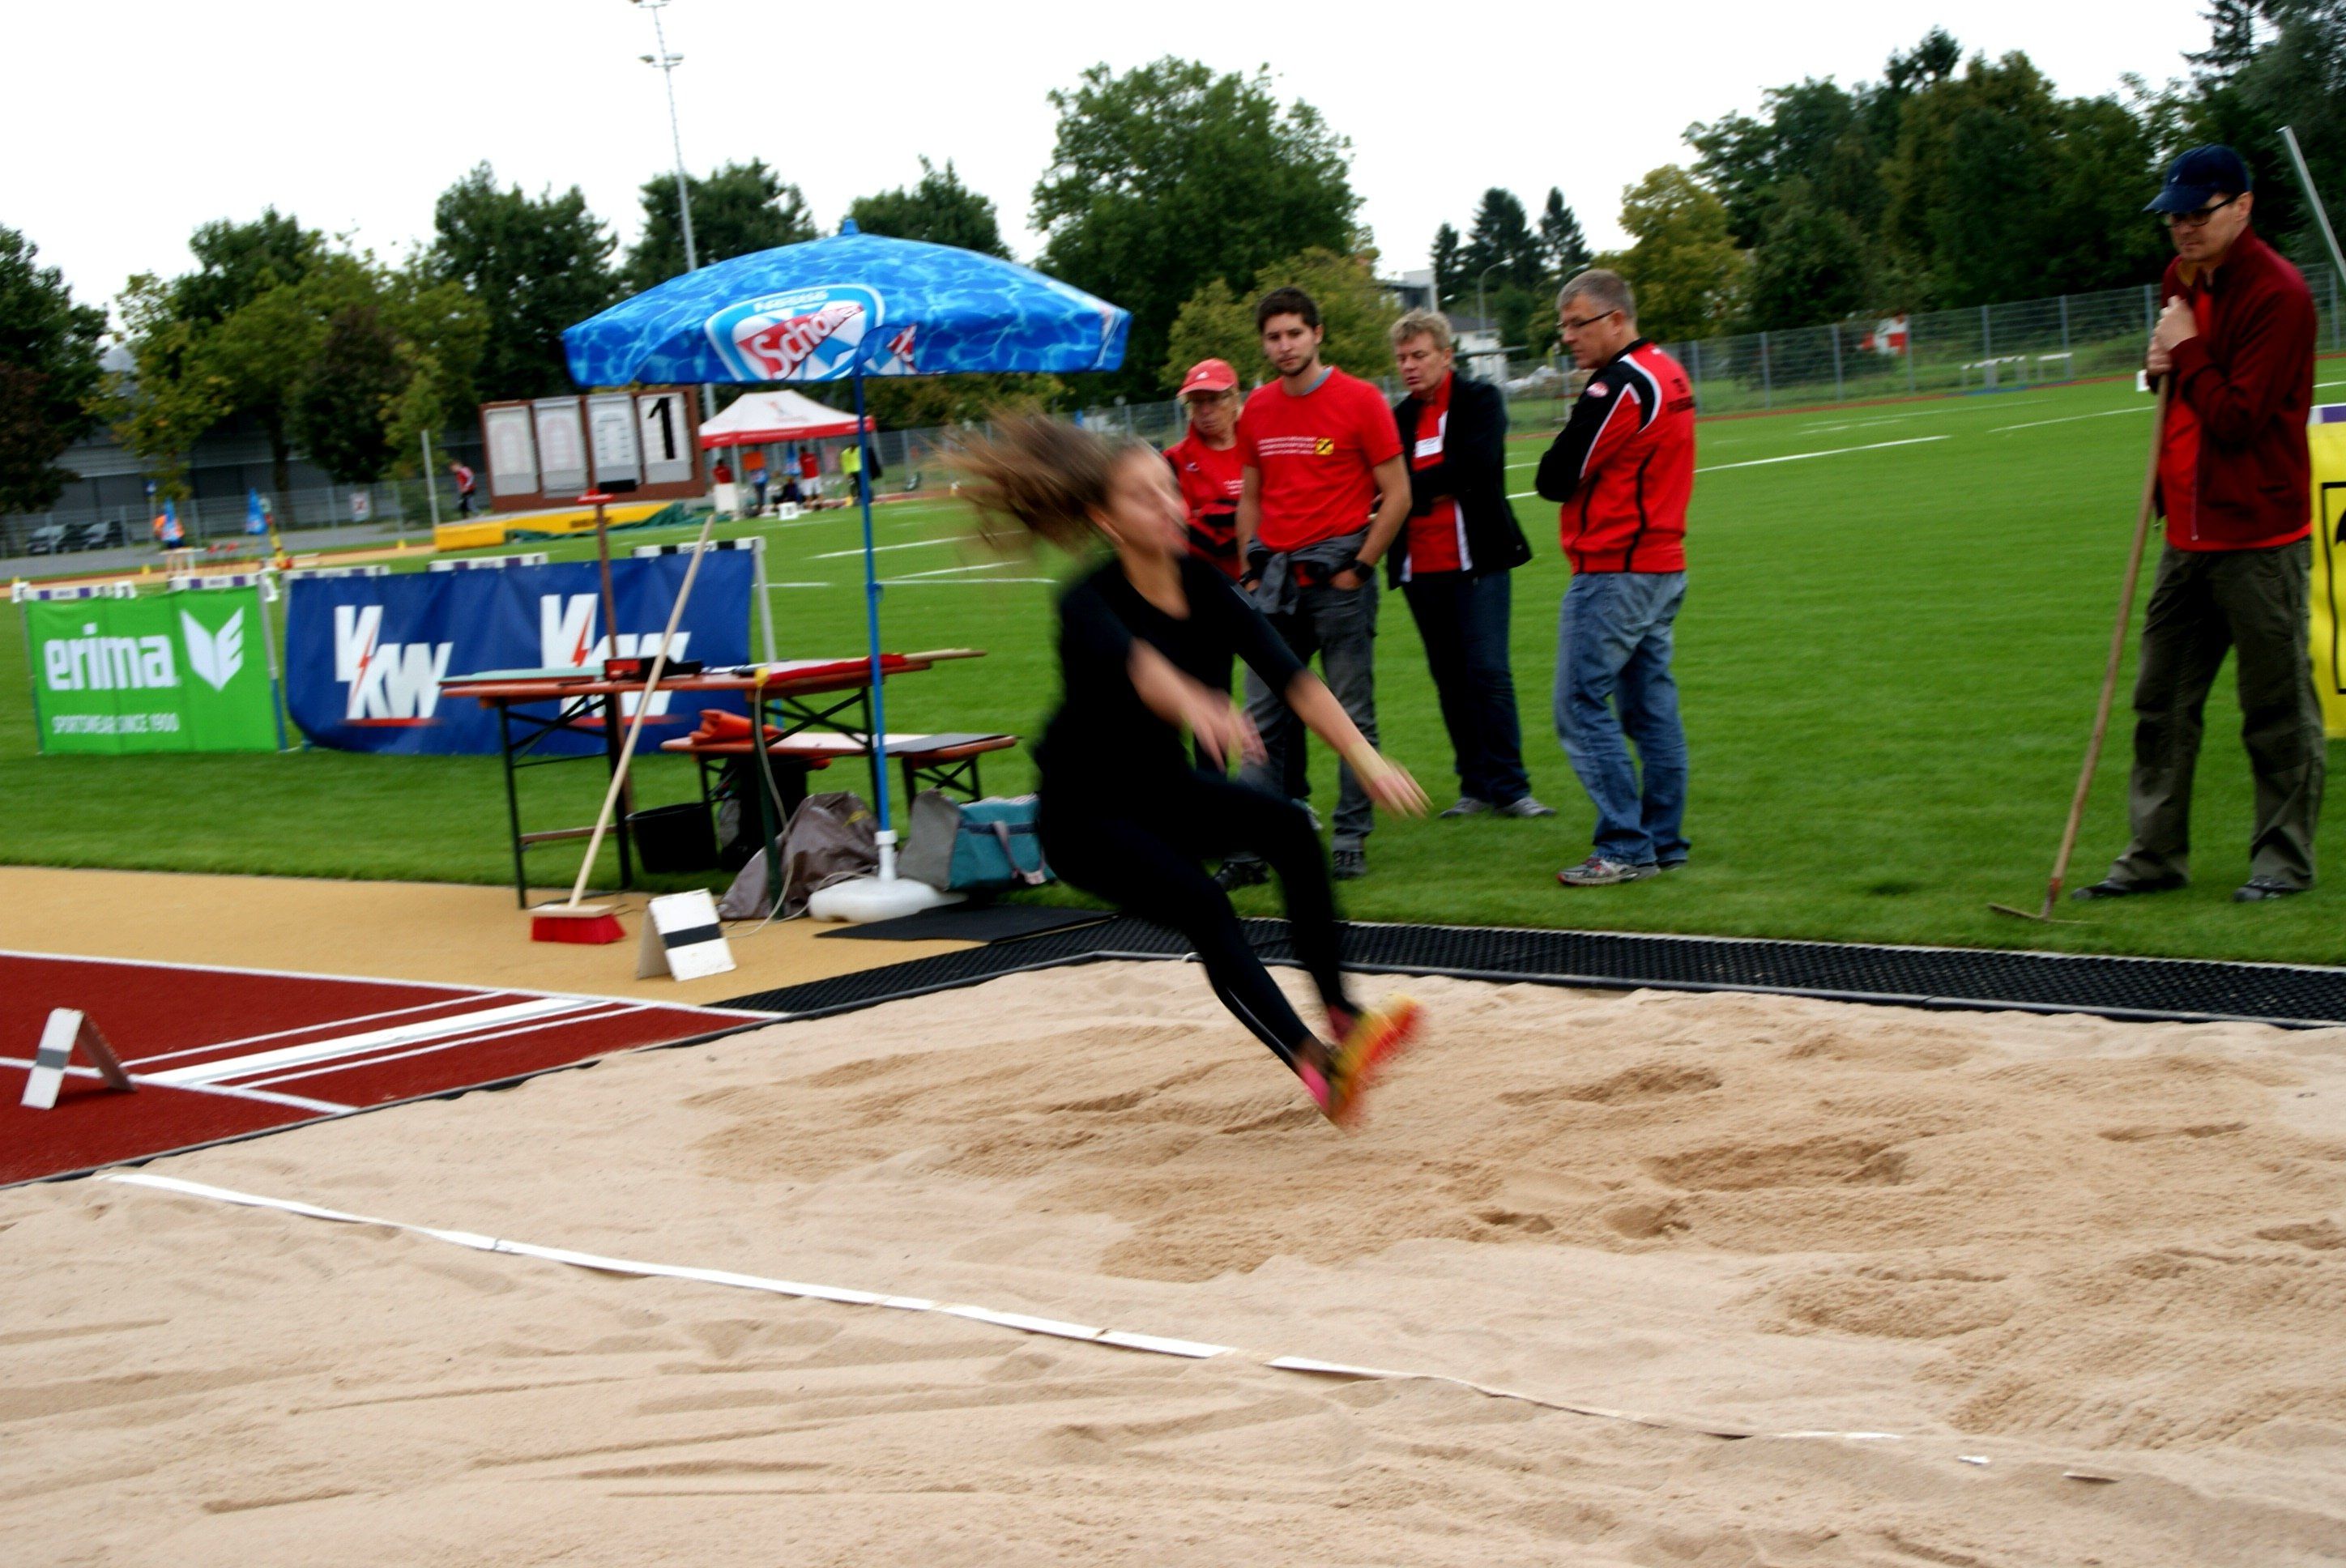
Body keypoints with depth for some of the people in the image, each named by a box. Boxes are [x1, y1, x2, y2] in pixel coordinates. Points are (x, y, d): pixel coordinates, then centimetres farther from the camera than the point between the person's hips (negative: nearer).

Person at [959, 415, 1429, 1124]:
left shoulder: (1203, 585, -8)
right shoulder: (1088, 604, -24)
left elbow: (1289, 676, -16)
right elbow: (1133, 663, -48)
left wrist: (1364, 757, -28)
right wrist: (1194, 704, -69)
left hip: (1164, 787, 6)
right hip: (1085, 815, -6)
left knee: (1289, 828, -21)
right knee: (1202, 906, -28)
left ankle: (1340, 1011, -18)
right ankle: (1319, 1066, -28)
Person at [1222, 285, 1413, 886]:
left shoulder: (1360, 400, -4)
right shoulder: (1257, 410, 10)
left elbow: (1397, 493, -4)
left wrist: (1359, 567, -9)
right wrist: (1251, 571, 9)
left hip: (1339, 577, -4)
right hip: (1275, 579, 4)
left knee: (1352, 717, 2)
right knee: (1263, 719, 3)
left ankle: (1352, 841, 10)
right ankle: (1250, 847, 5)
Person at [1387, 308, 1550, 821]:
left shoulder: (1480, 399, 1)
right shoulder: (1399, 418, 14)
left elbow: (1475, 466, -14)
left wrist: (1411, 488, -10)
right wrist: (1437, 489, -12)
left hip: (1476, 561, -4)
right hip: (1420, 566, 5)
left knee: (1489, 672, -9)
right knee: (1449, 680, 6)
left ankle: (1508, 787, -4)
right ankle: (1476, 786, 13)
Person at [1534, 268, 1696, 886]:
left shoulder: (1619, 387, -17)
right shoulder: (1669, 374, 13)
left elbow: (1555, 479, -15)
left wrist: (1552, 468, 5)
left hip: (1613, 573, -10)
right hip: (1664, 565, 10)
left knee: (1581, 706, -6)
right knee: (1652, 707, 12)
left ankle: (1625, 848, -6)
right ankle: (1664, 841, 16)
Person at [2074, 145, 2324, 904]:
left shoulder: (2275, 293, -14)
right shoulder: (2181, 279, 12)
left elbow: (2239, 419, -20)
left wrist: (2186, 353, -11)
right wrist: (2162, 363, 5)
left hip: (2259, 536, -8)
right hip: (2190, 533, 8)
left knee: (2277, 706, 0)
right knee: (2162, 699, 9)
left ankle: (2284, 857, 9)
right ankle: (2156, 853, 16)